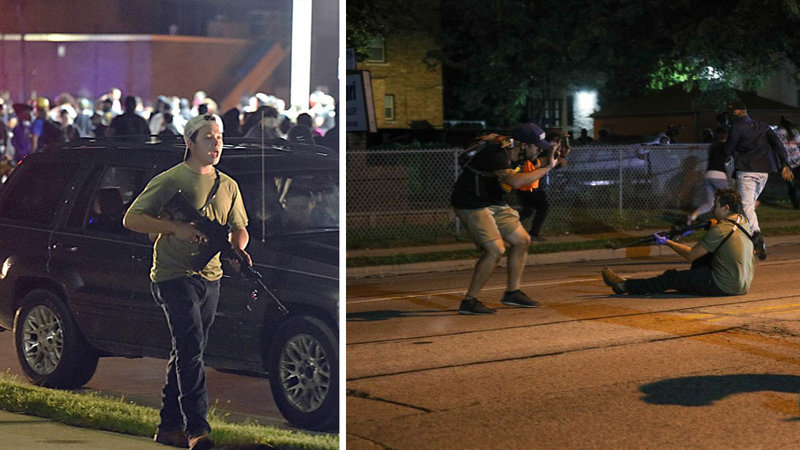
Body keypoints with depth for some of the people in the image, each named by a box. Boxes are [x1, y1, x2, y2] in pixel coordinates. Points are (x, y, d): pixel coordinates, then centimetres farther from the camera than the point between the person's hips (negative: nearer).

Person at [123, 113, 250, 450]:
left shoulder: (228, 186, 14)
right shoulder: (169, 180, -4)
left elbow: (238, 229, 22)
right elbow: (131, 219, -6)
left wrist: (239, 251, -2)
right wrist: (176, 228, -18)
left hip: (210, 278, 6)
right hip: (174, 275, -6)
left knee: (186, 353, 10)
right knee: (190, 348, -16)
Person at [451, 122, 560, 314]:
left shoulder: (509, 149, 1)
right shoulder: (496, 155, -28)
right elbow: (515, 181, -41)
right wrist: (547, 167, -31)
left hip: (494, 204, 10)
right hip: (472, 204, -10)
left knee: (522, 241, 10)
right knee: (496, 250, -21)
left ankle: (512, 292, 21)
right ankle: (469, 301, -13)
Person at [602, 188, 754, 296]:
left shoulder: (720, 230, -20)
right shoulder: (743, 221, 6)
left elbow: (691, 255, -14)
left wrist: (667, 242, -1)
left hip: (725, 287, -8)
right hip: (744, 285, 8)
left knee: (671, 277, 1)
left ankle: (625, 286, 11)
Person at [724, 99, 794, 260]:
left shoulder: (736, 128, -2)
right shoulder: (762, 126, 15)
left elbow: (727, 152, -1)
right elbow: (777, 143, 4)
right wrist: (784, 165, -2)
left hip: (746, 171, -6)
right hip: (764, 171, 6)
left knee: (747, 205, -12)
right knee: (751, 202, 20)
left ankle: (756, 233, -37)